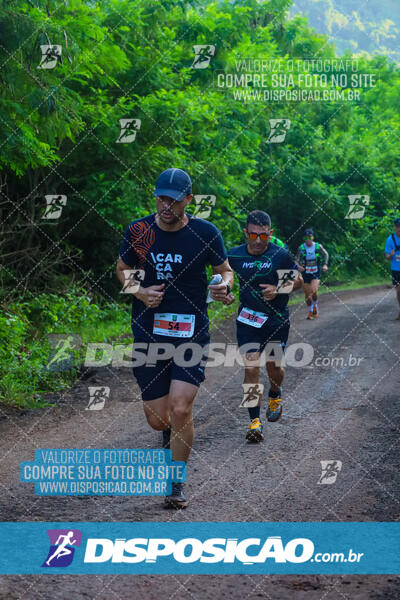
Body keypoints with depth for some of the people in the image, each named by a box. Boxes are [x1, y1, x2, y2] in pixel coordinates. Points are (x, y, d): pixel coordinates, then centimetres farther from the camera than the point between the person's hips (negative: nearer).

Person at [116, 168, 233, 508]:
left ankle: (177, 484, 5)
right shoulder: (138, 231, -2)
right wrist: (140, 292, -7)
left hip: (191, 332, -2)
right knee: (157, 419, 5)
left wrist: (225, 285, -16)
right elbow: (123, 269, 13)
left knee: (181, 409, -15)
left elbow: (225, 269, 8)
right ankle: (172, 431, 45)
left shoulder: (205, 233, -7)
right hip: (149, 332, 2)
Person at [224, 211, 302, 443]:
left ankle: (275, 395, 43)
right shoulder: (234, 255, -5)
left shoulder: (280, 255, -11)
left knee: (273, 366, 8)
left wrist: (278, 290, -18)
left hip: (277, 318, -1)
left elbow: (298, 280, 0)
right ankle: (255, 420, -4)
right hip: (248, 318, 1)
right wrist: (226, 294, -8)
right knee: (251, 367, -10)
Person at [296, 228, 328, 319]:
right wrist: (299, 266, -22)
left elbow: (325, 255, 10)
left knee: (314, 291, -21)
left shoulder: (318, 247, -7)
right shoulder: (301, 248, -8)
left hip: (316, 273, -1)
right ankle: (310, 311, 24)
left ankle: (315, 306, 7)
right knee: (307, 294, 3)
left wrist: (325, 264, -4)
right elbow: (297, 259, -1)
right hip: (306, 273, 1)